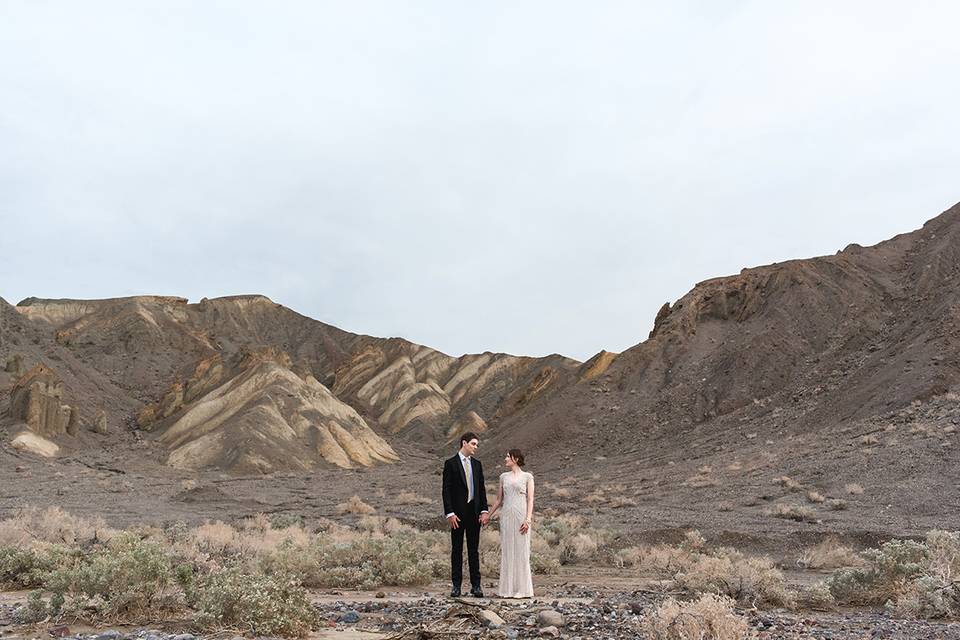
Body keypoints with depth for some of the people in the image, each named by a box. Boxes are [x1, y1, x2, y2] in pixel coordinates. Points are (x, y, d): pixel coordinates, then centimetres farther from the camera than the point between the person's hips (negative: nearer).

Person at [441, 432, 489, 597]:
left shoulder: (477, 464, 11)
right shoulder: (450, 463, -4)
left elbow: (482, 489, 11)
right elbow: (446, 491, -7)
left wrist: (484, 510, 1)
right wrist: (450, 513, -14)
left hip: (474, 512, 4)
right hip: (457, 513, -4)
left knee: (474, 550, 8)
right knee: (457, 550, 4)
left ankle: (476, 585, 13)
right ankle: (456, 585, 10)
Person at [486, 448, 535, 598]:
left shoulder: (527, 476, 1)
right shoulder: (504, 477, 13)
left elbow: (530, 499, -4)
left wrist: (528, 519, -14)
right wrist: (488, 515, 15)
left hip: (521, 516, -4)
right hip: (506, 516, 4)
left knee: (521, 551, -1)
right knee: (507, 551, 4)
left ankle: (522, 589, 7)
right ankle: (508, 588, 10)